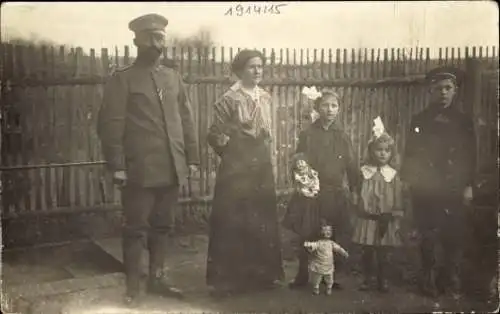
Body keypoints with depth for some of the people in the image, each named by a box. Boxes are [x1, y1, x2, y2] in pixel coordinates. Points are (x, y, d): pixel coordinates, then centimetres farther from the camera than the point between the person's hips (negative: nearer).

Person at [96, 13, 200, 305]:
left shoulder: (173, 77, 13)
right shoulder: (122, 79, -2)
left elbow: (186, 119, 14)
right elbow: (111, 124, -7)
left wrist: (192, 157, 9)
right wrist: (117, 166, -13)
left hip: (171, 168, 5)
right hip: (140, 169, -5)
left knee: (163, 226, 14)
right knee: (136, 228, 3)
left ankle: (157, 277, 28)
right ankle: (133, 285, 15)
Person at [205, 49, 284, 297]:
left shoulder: (265, 98, 9)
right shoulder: (229, 99, -10)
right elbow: (215, 135, -9)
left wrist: (269, 158, 14)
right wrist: (231, 153, -4)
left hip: (263, 170, 6)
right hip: (236, 170, -6)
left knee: (263, 223, 11)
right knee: (232, 224, -2)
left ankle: (262, 274, 24)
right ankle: (226, 279, 8)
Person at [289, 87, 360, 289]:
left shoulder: (342, 137, 7)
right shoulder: (307, 135, -1)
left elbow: (351, 166, 7)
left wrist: (354, 190, 0)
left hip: (336, 195, 3)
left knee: (337, 238, 5)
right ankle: (302, 278, 15)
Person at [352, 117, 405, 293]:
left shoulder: (393, 175, 0)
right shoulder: (365, 172, 0)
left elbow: (398, 201, 2)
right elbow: (360, 194, 5)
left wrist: (396, 222, 0)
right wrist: (359, 211, 1)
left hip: (385, 221, -1)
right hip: (367, 219, 1)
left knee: (382, 253, 6)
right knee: (366, 252, 7)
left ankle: (383, 281, 21)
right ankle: (368, 279, 22)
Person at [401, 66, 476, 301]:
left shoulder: (464, 122, 8)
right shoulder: (419, 121, 6)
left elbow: (470, 157, 8)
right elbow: (409, 155, 5)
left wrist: (468, 185, 0)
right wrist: (408, 181, -4)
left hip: (454, 190, 1)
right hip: (425, 190, -1)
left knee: (454, 237, 1)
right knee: (429, 239, 3)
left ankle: (452, 284, 12)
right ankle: (431, 283, 12)